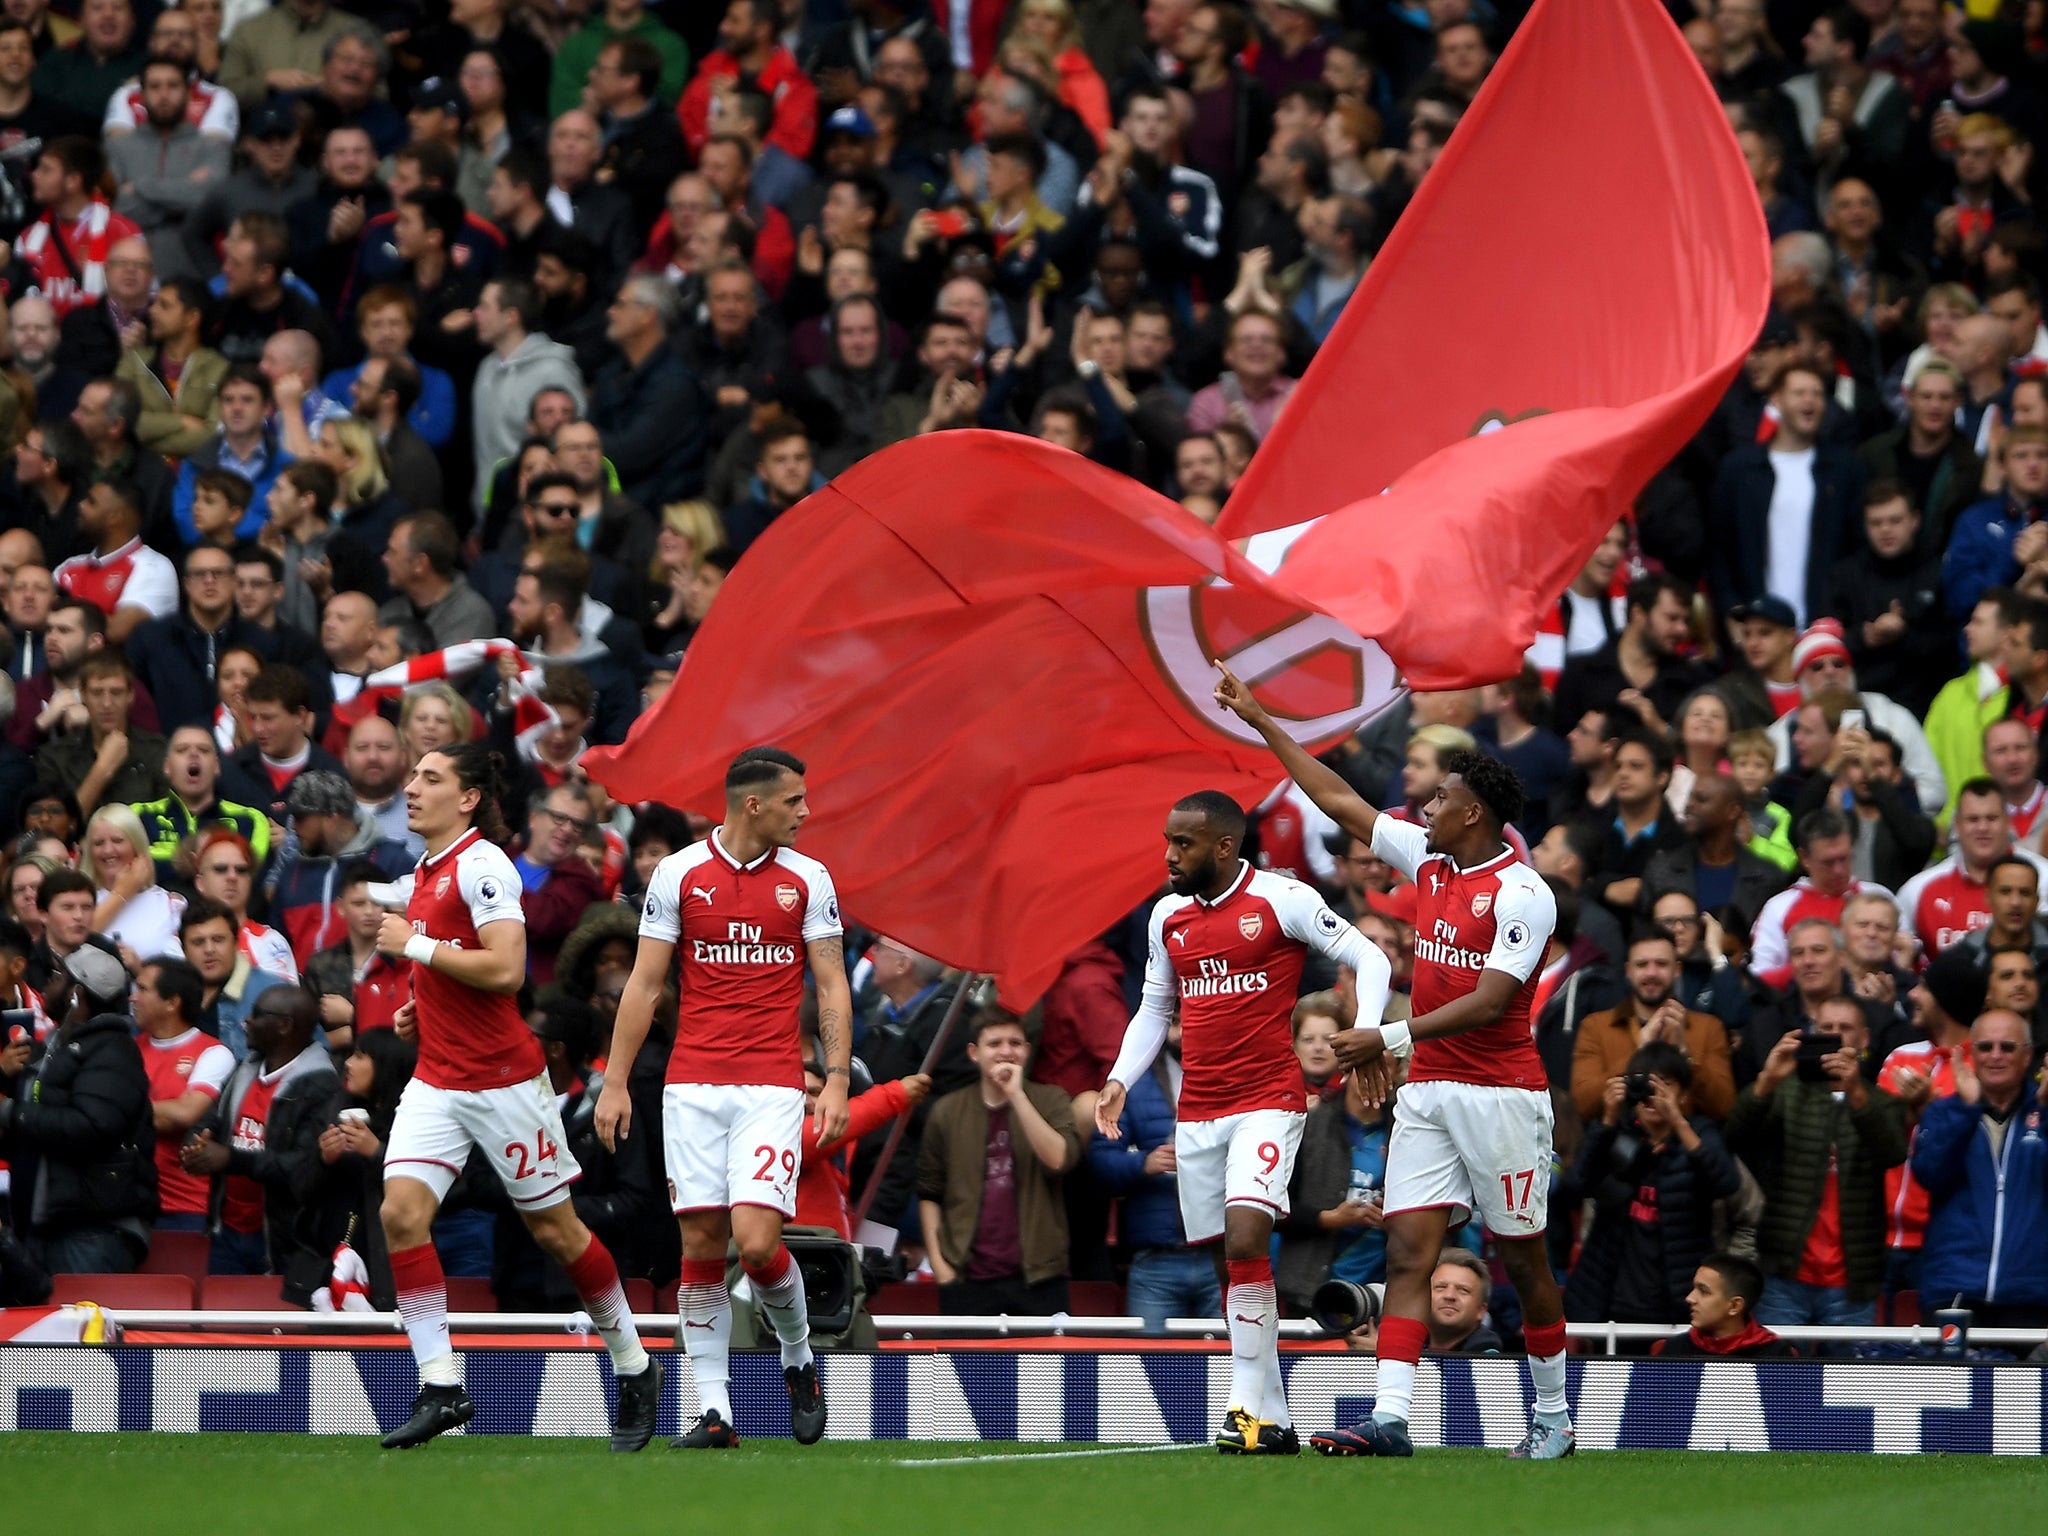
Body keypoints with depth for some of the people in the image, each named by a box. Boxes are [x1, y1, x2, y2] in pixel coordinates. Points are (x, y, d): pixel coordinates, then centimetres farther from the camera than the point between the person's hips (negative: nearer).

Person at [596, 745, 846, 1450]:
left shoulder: (807, 879, 5)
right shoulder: (678, 874, 3)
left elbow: (831, 987, 6)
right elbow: (645, 983, 7)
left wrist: (837, 1081, -5)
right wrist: (615, 1082, 2)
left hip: (772, 1087, -1)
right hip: (692, 1087, 1)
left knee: (757, 1240, -14)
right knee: (700, 1246, -2)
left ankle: (799, 1359, 14)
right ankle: (713, 1410, 3)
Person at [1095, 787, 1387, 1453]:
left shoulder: (1282, 900, -6)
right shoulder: (1167, 915, 12)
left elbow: (1369, 960, -2)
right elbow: (1154, 1009, 23)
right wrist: (1119, 1080, 8)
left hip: (1269, 1099, -6)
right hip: (1197, 1112, 6)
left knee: (1245, 1236, -22)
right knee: (1230, 1265, 5)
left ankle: (1250, 1407, -21)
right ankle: (1272, 1421, 12)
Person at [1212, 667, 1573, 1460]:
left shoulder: (1522, 895, -12)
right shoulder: (1428, 862, 10)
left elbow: (1488, 1003, -19)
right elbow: (1340, 801, 19)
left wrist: (1390, 1037, -20)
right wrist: (1261, 721, 20)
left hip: (1500, 1092, -7)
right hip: (1427, 1093, 7)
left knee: (1522, 1261, 3)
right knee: (1407, 1251, -6)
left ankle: (1553, 1416, 17)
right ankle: (1390, 1419, -15)